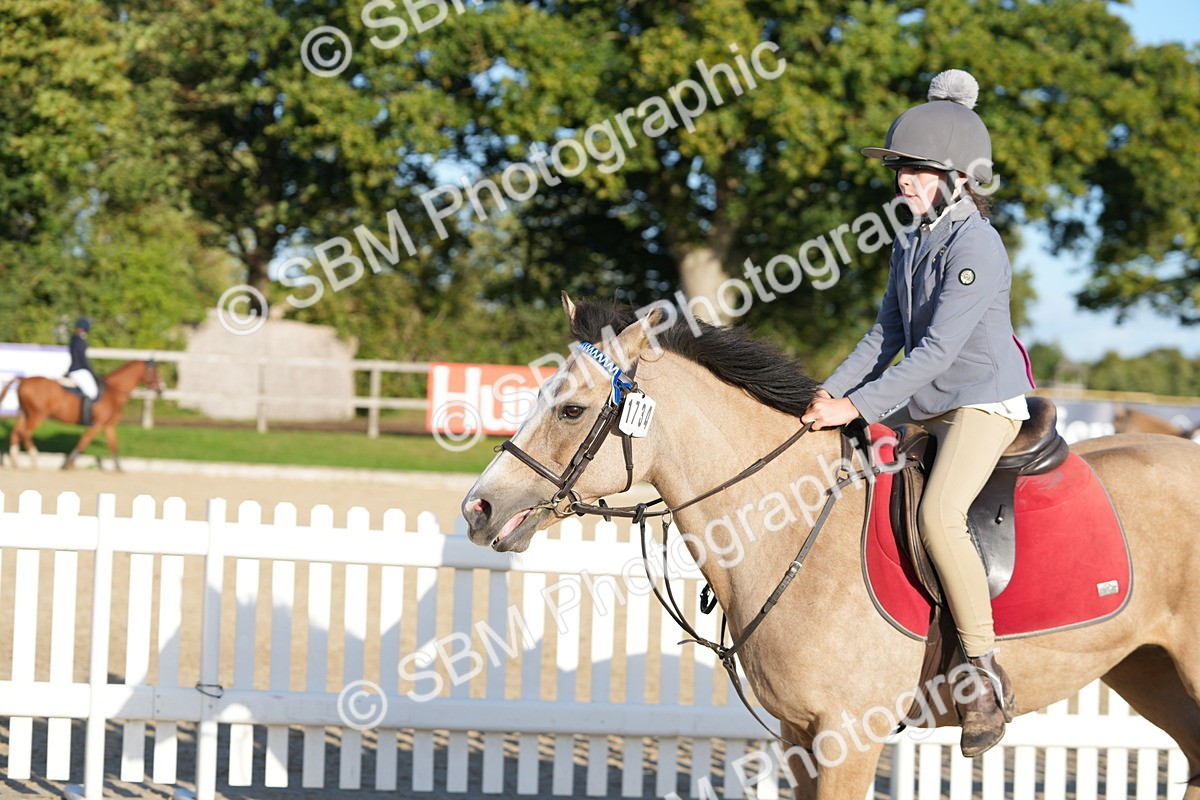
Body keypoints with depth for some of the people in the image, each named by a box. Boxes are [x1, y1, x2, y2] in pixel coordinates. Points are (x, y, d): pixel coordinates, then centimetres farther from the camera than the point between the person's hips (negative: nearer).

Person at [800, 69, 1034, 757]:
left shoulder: (977, 248, -18)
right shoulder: (911, 245, 11)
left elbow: (937, 349, -24)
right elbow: (888, 333, 15)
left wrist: (858, 407, -26)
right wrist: (832, 393, 1)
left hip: (987, 404, -10)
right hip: (929, 410, 10)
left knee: (939, 514, -30)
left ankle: (985, 674, -25)